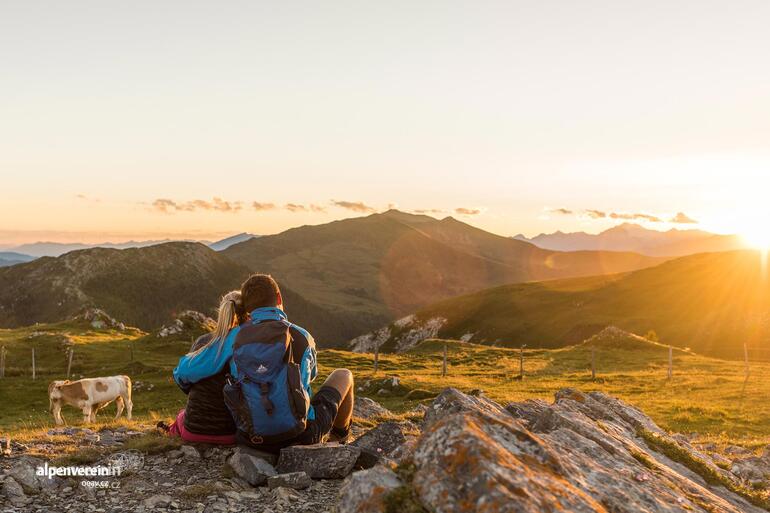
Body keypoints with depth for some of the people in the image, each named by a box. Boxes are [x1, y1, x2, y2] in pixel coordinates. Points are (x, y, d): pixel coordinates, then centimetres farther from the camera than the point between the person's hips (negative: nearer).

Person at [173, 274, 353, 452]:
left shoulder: (234, 338, -5)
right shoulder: (303, 338, -7)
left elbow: (184, 373, 2)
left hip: (254, 439, 2)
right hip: (301, 436, -2)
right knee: (343, 375, 22)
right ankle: (339, 436, 47)